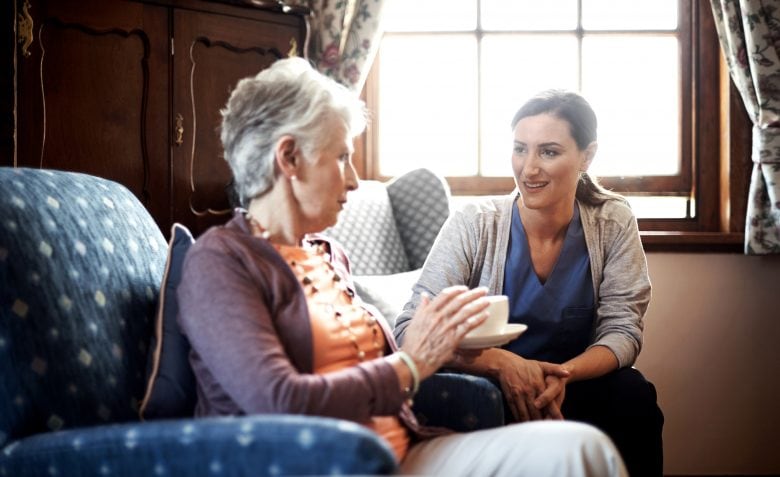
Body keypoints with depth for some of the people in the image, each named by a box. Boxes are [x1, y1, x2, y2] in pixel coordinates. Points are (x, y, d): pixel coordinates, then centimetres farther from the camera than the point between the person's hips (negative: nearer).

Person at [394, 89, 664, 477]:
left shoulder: (613, 223, -3)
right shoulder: (473, 226, -11)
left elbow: (621, 331, -5)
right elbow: (411, 329, -18)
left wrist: (564, 374, -27)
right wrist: (502, 362, -34)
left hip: (574, 385, 3)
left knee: (631, 394, -27)